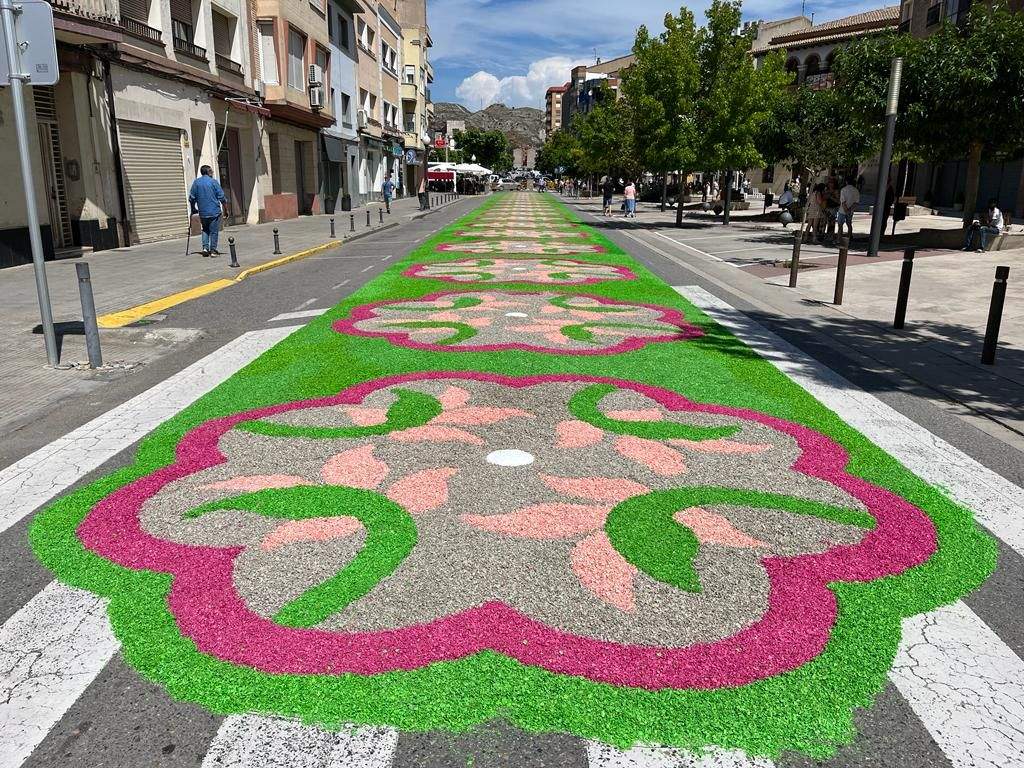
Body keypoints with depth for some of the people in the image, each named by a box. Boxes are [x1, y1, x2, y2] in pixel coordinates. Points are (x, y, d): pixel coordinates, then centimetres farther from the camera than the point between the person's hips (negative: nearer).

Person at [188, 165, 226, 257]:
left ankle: (205, 247, 6)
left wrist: (193, 209, 19)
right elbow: (221, 197, -7)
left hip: (202, 212, 4)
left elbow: (192, 198, 7)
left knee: (205, 230, 19)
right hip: (214, 211, -4)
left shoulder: (196, 182, 6)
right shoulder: (213, 182, -6)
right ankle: (213, 250, 4)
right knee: (214, 231, 3)